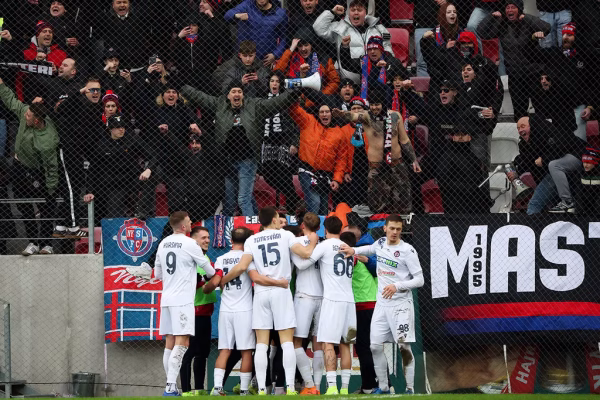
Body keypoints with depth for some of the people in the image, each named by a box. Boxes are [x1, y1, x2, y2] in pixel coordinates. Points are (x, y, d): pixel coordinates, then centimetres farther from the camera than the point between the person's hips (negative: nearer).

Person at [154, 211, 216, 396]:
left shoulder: (163, 244, 10)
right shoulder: (190, 244, -9)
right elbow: (208, 269, 2)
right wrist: (214, 276, 24)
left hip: (167, 298, 7)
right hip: (183, 300, -7)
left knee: (170, 343, 10)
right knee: (182, 343, -10)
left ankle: (171, 387, 12)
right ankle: (170, 387, -20)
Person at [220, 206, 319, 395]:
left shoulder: (251, 240, 5)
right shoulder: (285, 235, 1)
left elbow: (242, 267, -4)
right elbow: (306, 253, -6)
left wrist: (224, 280, 11)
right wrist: (313, 241, 15)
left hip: (261, 293, 2)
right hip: (281, 293, -2)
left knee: (261, 344, 2)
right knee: (287, 342, 0)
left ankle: (261, 389, -5)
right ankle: (290, 388, -9)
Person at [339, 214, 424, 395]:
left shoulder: (407, 251, -13)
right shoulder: (380, 243, 5)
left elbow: (420, 280, -13)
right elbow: (370, 249, 31)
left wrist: (397, 286, -24)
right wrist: (354, 250, 13)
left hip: (401, 304, -6)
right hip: (382, 304, 6)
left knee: (404, 346, -9)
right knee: (375, 346, 3)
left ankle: (410, 389, -2)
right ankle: (383, 387, 14)